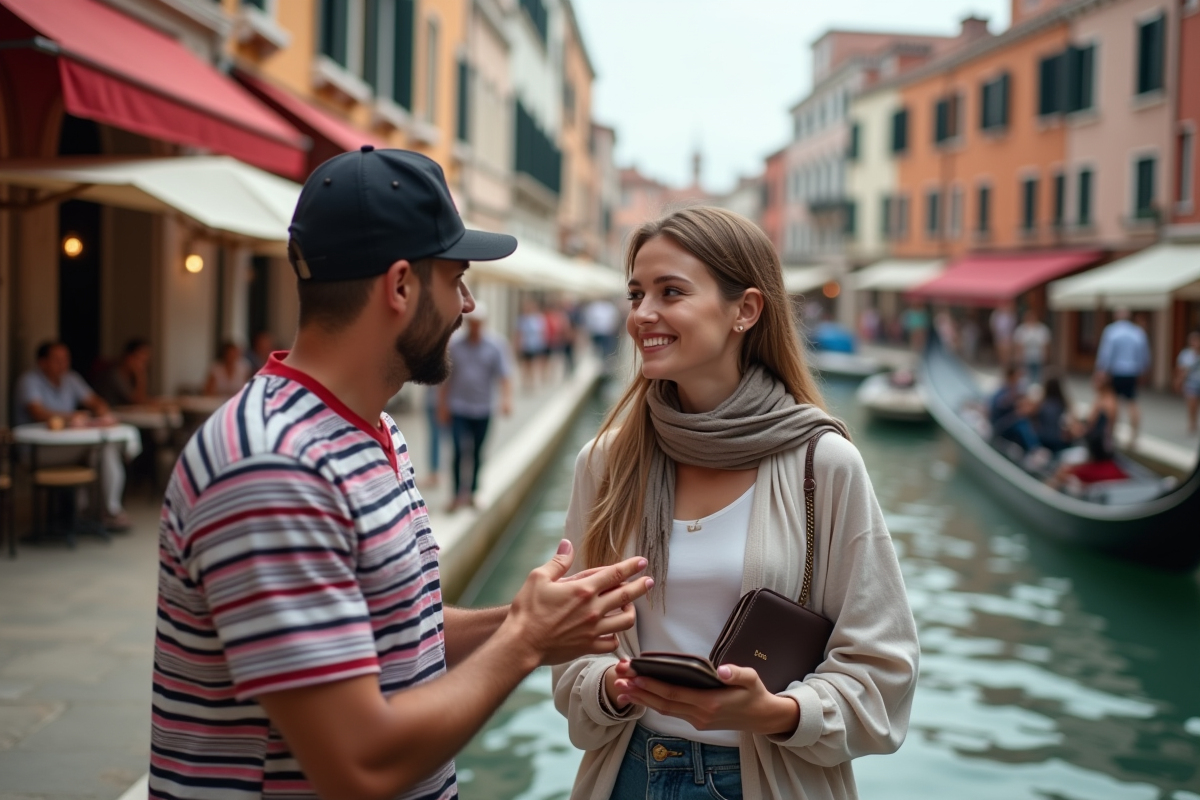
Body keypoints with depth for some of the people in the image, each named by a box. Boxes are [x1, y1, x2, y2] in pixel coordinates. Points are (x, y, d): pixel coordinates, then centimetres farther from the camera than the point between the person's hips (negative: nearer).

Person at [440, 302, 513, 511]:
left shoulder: (494, 346, -2)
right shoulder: (454, 345, -2)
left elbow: (504, 374, -8)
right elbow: (447, 378, 3)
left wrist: (507, 398, -23)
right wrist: (444, 405, 2)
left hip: (483, 409, 1)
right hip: (458, 408, -1)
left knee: (477, 453, 11)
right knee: (460, 450, -13)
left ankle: (471, 492, 25)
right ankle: (458, 493, -6)